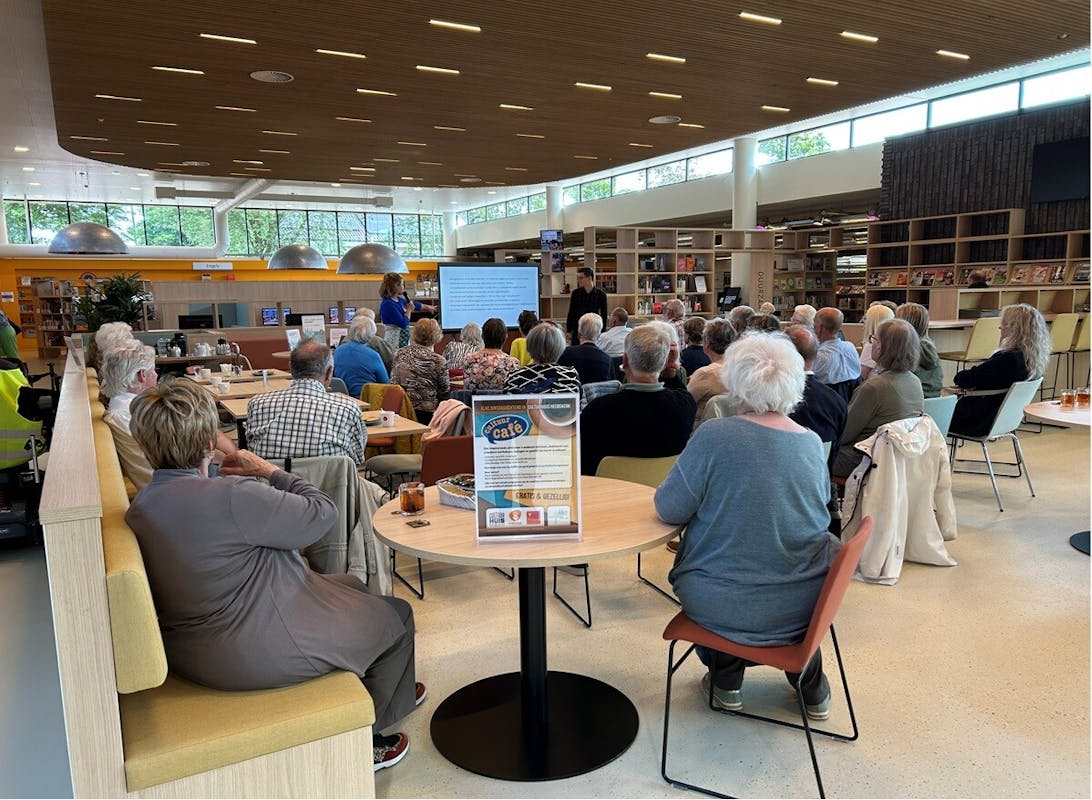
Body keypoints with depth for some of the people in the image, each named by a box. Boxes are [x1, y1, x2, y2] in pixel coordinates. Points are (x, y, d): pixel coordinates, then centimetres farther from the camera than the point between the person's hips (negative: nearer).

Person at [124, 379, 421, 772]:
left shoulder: (139, 507, -2)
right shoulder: (231, 496, -31)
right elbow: (323, 511, -18)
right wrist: (270, 471, -7)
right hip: (256, 655, -9)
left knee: (353, 587, 25)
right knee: (396, 615, 9)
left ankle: (391, 688, 43)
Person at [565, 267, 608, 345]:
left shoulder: (601, 294, -2)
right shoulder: (575, 293, 2)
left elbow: (604, 315, 3)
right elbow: (571, 313, 7)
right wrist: (568, 331, 4)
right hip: (577, 331, 1)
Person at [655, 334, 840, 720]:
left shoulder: (714, 436, -19)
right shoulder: (812, 443, -4)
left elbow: (669, 509, -13)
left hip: (726, 607, -3)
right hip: (805, 603, 4)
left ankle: (727, 681, 36)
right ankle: (811, 688, 44)